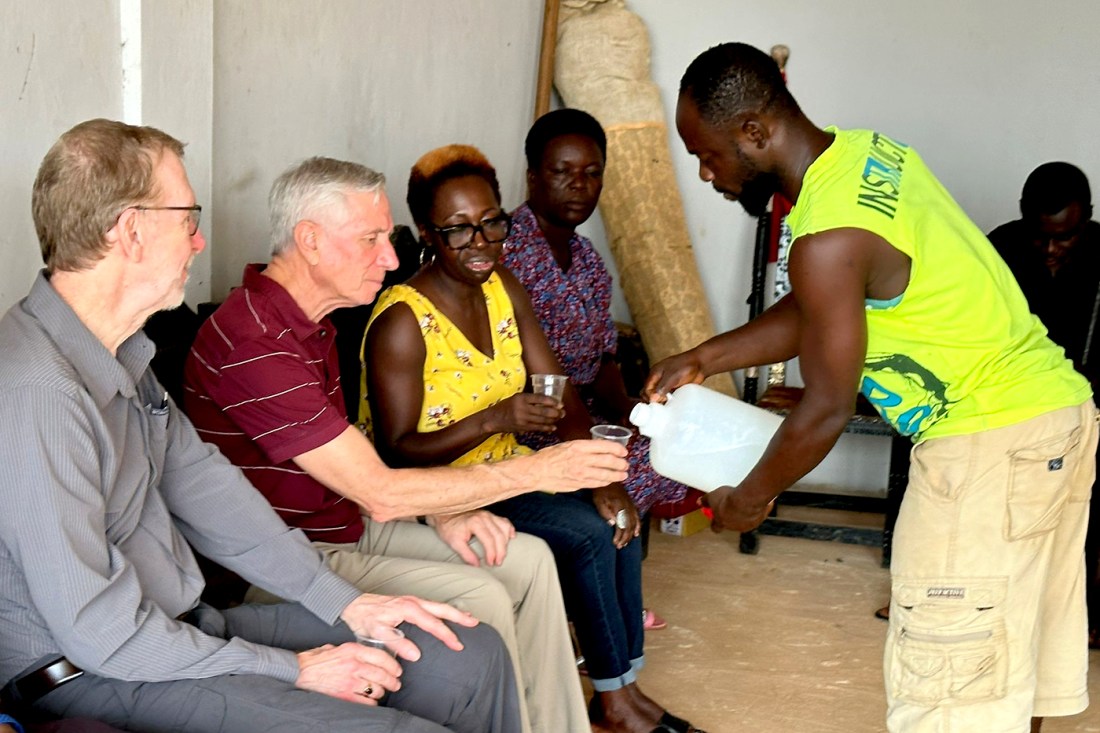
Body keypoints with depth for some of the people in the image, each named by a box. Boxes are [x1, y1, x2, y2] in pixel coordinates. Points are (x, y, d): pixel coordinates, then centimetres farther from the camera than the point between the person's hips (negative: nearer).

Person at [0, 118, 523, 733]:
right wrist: (289, 671, -15)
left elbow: (197, 479, 11)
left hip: (183, 623, 9)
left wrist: (346, 602, 5)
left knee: (471, 656, 3)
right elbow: (97, 630, -24)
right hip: (90, 677, -9)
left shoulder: (119, 349, 7)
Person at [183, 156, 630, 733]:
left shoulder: (307, 322, 9)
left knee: (528, 560, 2)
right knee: (478, 599, -23)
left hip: (346, 527, 10)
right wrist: (537, 472, -21)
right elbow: (378, 491, -26)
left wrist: (441, 514, -3)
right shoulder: (253, 341, -25)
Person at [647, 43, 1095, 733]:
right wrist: (703, 358, 13)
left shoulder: (829, 238, -23)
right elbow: (813, 314, 15)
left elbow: (826, 411, -15)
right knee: (1016, 647, 20)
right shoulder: (866, 151, 6)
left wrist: (746, 500, 0)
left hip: (990, 448, -10)